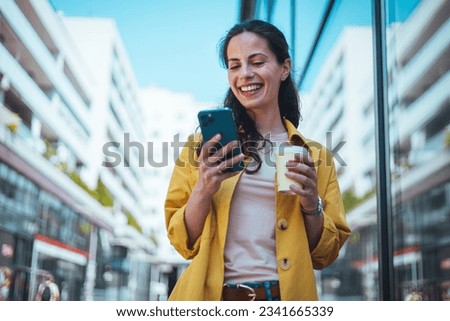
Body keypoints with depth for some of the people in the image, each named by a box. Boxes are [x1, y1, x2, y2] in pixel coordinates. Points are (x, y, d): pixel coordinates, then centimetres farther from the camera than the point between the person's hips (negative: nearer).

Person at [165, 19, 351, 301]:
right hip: (211, 294, 0)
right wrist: (203, 190, -15)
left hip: (286, 295, 1)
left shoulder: (316, 155, 7)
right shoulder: (206, 144, 4)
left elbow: (324, 255, 7)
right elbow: (183, 243, 1)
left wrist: (311, 206, -10)